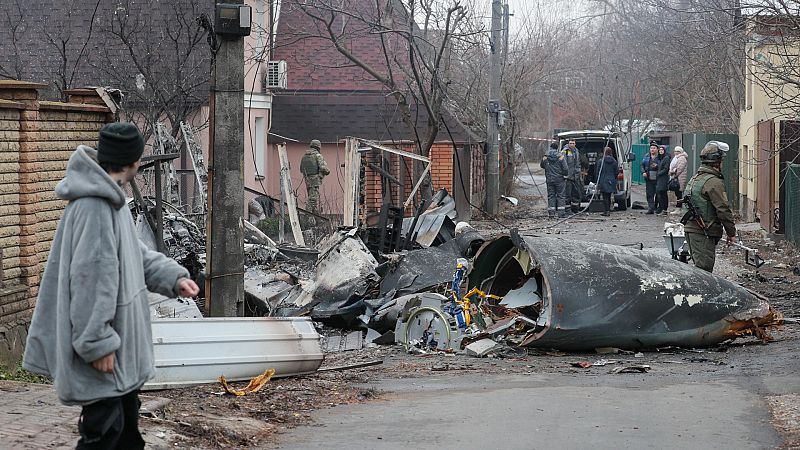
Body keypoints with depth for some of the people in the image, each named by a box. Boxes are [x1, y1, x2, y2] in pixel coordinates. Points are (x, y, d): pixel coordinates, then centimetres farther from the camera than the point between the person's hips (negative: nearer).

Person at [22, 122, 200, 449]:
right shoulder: (93, 205, -25)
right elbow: (90, 281, -26)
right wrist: (98, 344, -23)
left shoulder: (110, 198, 9)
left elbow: (133, 254, 19)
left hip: (121, 344, 11)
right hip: (102, 353, -11)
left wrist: (173, 277, 5)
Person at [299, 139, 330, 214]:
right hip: (315, 179, -6)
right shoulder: (318, 155, -7)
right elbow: (323, 168, -16)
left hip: (307, 179, 6)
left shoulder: (304, 156, 12)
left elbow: (301, 169, 17)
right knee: (314, 197, -6)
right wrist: (327, 172, 4)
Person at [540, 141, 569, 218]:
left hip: (549, 179, 2)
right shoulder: (561, 157, -10)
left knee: (551, 195, 8)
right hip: (559, 179, -2)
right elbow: (565, 169, -10)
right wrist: (565, 174, 10)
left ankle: (551, 212, 4)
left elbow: (541, 165, 16)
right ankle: (561, 212, -1)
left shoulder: (545, 158, -1)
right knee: (561, 195, 4)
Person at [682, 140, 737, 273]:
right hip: (704, 233, -10)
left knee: (699, 266, 16)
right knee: (704, 269, -9)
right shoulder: (714, 182, -15)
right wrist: (732, 233, -7)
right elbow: (723, 210, -16)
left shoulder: (694, 179, 17)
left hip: (689, 228, 10)